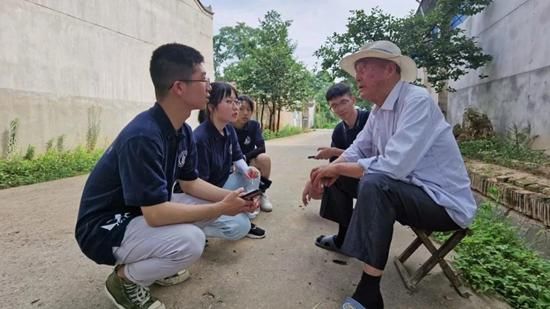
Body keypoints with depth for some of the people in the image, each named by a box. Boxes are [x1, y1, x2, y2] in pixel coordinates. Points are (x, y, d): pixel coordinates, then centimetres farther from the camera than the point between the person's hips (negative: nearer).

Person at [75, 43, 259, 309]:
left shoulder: (183, 132, -3)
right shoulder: (143, 137, -31)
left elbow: (190, 183, 5)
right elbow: (156, 213, -33)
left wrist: (229, 198, -10)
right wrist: (221, 208, -26)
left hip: (144, 216, 9)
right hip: (103, 229, -9)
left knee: (210, 206, 3)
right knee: (190, 241, -30)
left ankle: (154, 264, 14)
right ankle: (124, 279, -1)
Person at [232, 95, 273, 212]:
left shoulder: (254, 125, -5)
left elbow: (261, 148, -14)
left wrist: (245, 157, -26)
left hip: (249, 162, 2)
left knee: (264, 158, -29)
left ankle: (261, 193, -10)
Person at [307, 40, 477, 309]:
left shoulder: (417, 101, -23)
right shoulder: (378, 110, 4)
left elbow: (393, 166, -32)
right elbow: (358, 149, 9)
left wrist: (337, 168, -20)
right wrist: (331, 170, -11)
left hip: (444, 203, -9)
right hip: (409, 190, 9)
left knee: (373, 183, -34)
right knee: (339, 178, 7)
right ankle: (345, 238, 19)